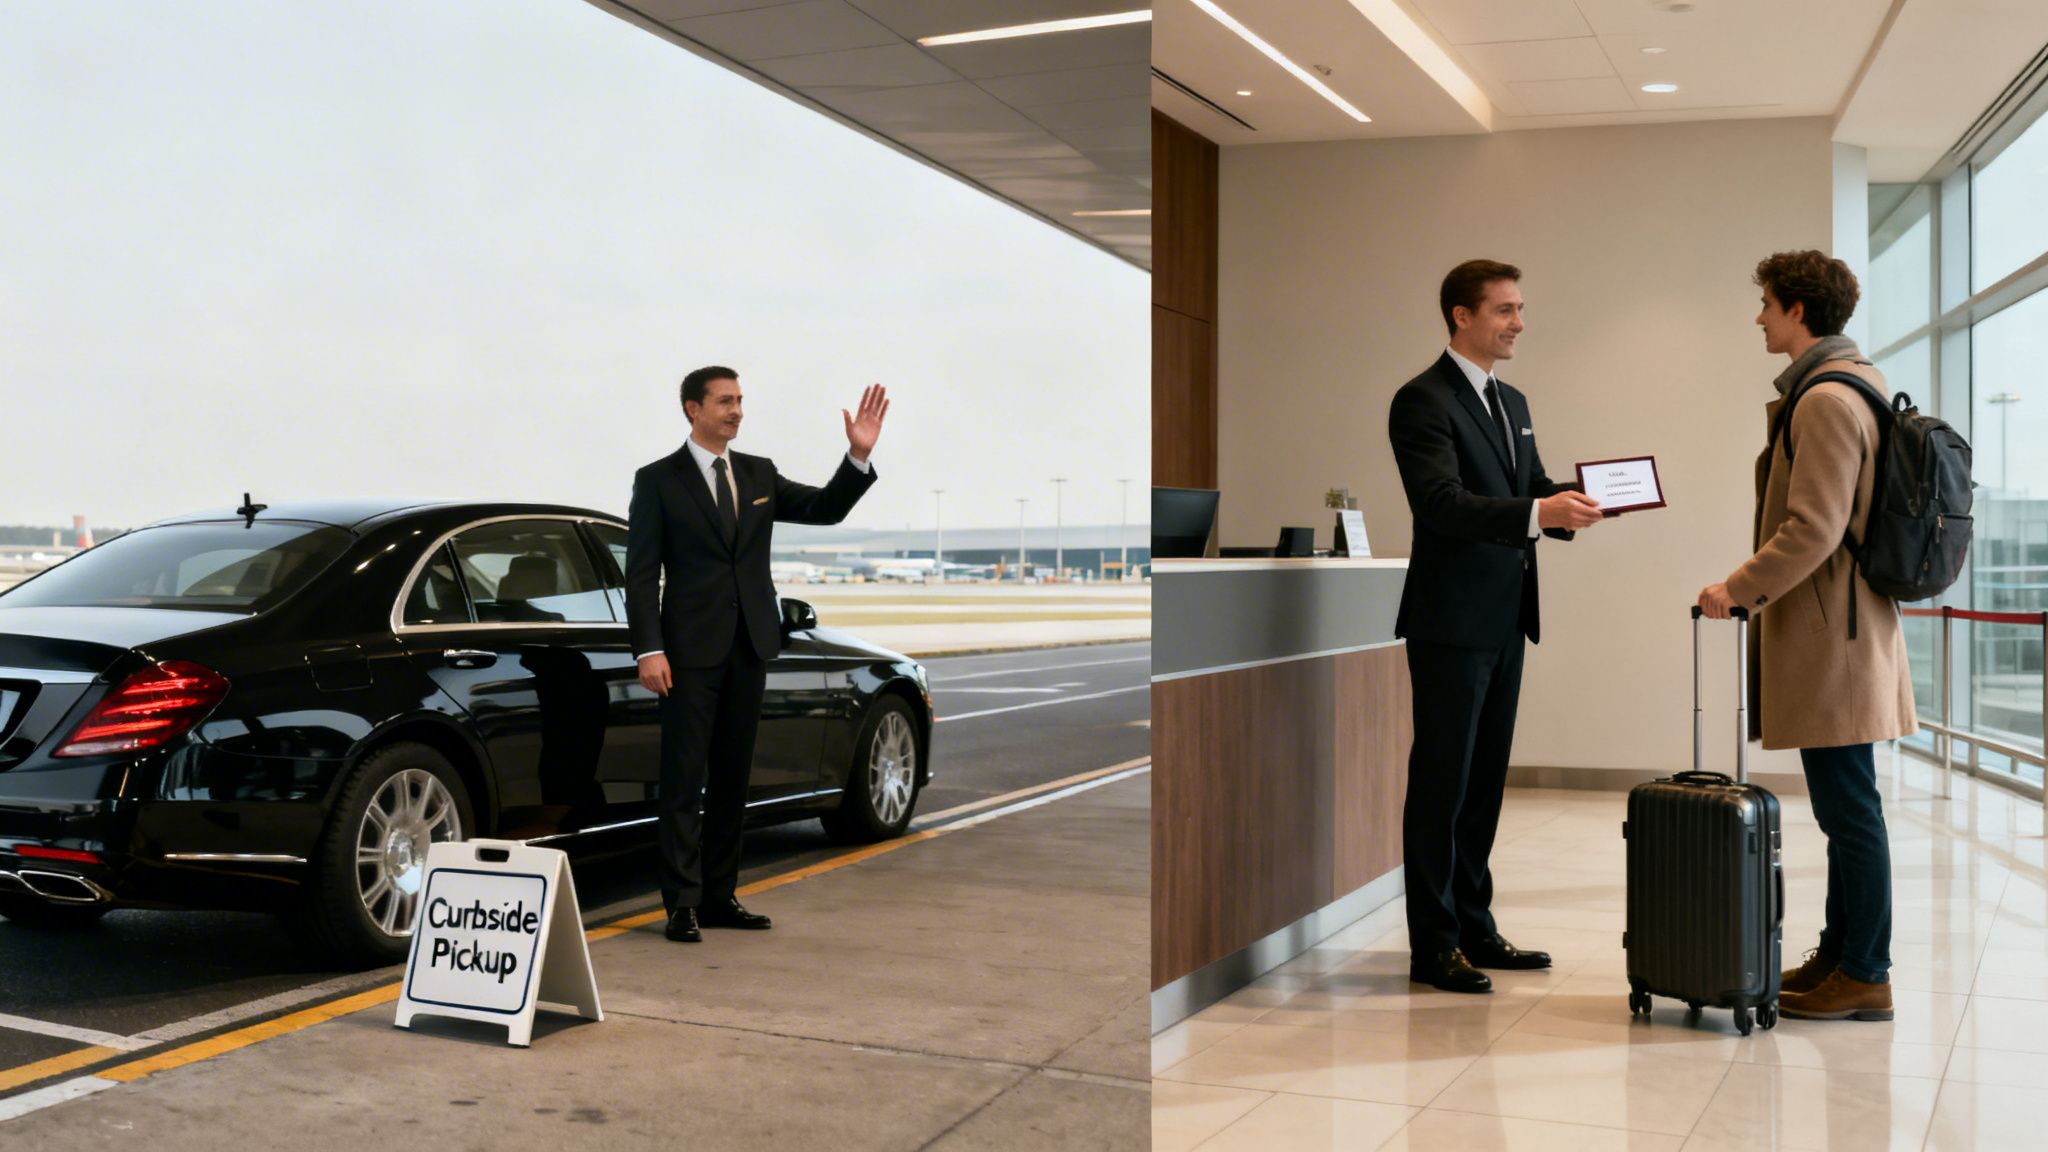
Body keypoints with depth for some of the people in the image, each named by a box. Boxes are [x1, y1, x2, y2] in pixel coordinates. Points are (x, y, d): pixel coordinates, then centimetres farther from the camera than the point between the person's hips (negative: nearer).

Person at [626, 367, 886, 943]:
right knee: (684, 779, -3)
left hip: (750, 647, 5)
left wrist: (859, 455, -9)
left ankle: (719, 896, 18)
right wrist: (649, 649, -15)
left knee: (732, 779, 10)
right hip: (692, 650, -5)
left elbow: (827, 507, 7)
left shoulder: (759, 474, 12)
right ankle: (683, 903, 1)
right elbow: (641, 572, -6)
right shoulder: (658, 480, -2)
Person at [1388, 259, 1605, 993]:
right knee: (1442, 783, -2)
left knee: (1484, 782, 13)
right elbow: (1443, 504, -23)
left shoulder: (1512, 403, 17)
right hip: (1451, 622, -8)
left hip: (1505, 621, 9)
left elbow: (1534, 490, 17)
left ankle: (1473, 927, 23)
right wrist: (1539, 513, -34)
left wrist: (1582, 499, -4)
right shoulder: (1423, 401, -11)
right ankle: (1433, 946, 5)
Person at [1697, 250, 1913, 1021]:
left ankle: (1865, 977, 5)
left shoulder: (1825, 400, -17)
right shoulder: (1858, 381, 16)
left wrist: (1739, 589, -15)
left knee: (1849, 808, -3)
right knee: (1843, 806, 16)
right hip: (1837, 628, 11)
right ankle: (1841, 955, 25)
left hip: (1830, 637, -11)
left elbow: (1811, 531, -22)